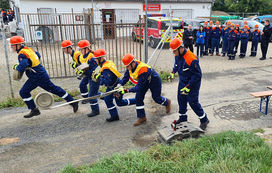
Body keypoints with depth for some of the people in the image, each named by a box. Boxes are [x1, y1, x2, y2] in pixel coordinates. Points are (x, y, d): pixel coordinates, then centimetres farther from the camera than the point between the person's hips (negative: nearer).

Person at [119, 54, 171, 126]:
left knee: (156, 98, 11)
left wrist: (128, 90, -47)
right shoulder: (130, 67, -20)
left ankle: (167, 102, 46)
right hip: (144, 81, 7)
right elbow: (125, 78, -11)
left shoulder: (143, 70, -43)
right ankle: (142, 117, 7)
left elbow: (139, 87, -41)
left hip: (154, 81, -7)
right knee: (138, 98, -4)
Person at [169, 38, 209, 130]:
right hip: (182, 81, 8)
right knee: (181, 99, 13)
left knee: (193, 102, -6)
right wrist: (173, 72, 11)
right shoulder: (177, 55, -4)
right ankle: (182, 117, 32)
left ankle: (204, 120, 13)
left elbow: (197, 75, -25)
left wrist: (188, 87, -25)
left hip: (192, 83, -8)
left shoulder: (191, 59, -31)